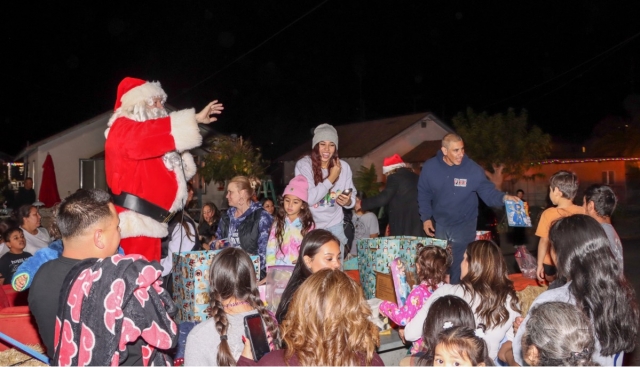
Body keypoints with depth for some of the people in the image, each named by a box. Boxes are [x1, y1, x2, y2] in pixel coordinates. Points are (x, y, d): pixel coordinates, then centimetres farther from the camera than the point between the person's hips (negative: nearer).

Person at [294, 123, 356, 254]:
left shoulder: (344, 167, -4)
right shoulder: (303, 164, -14)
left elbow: (353, 196, -1)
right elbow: (308, 199, -23)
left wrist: (348, 202, -24)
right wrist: (331, 178, -19)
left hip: (334, 225, 3)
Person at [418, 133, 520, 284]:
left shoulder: (472, 168, -19)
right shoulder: (429, 167, -12)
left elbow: (487, 192, -16)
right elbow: (423, 194, 0)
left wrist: (504, 197, -36)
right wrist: (426, 217, -4)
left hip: (464, 225, -3)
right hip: (440, 224, 3)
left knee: (459, 265, 4)